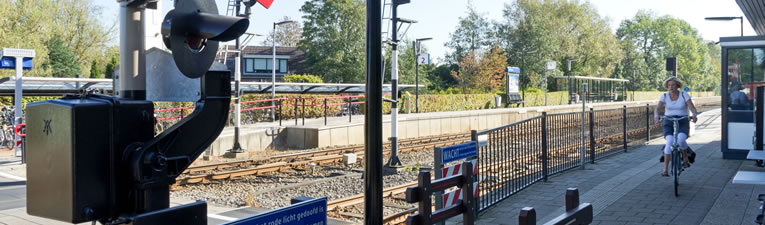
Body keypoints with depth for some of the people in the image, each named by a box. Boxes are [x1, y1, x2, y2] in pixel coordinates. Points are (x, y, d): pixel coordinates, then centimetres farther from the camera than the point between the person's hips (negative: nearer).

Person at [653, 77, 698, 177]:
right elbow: (657, 108, -11)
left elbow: (692, 108, -12)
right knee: (670, 141, -25)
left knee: (681, 139, -32)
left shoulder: (684, 95, -3)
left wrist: (694, 115, -35)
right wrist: (656, 116, -34)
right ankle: (665, 169, -20)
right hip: (669, 123, 1)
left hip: (683, 122, -1)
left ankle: (685, 158, -1)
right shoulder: (664, 96, 1)